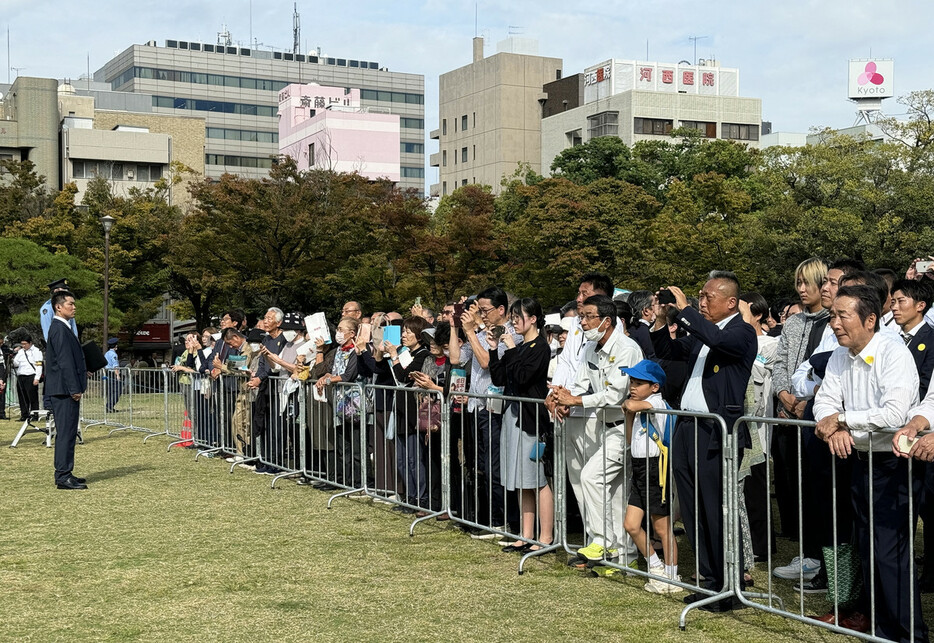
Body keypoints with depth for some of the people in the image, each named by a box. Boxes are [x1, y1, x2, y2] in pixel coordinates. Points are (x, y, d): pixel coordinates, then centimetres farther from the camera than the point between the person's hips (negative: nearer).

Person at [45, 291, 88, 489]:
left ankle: (64, 474, 19)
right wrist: (74, 389, -19)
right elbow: (64, 361, -19)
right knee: (65, 433, -8)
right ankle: (63, 477, -7)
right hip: (64, 389, -11)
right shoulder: (60, 329, -14)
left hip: (65, 390, 11)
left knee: (67, 433, 14)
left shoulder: (61, 327, 18)